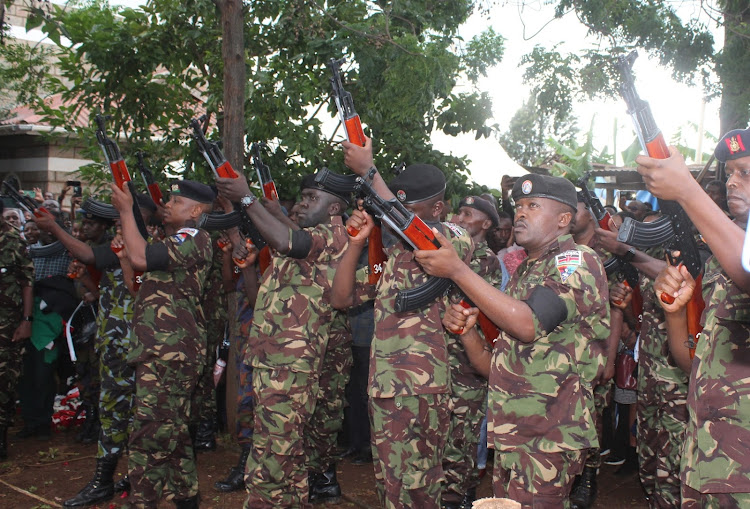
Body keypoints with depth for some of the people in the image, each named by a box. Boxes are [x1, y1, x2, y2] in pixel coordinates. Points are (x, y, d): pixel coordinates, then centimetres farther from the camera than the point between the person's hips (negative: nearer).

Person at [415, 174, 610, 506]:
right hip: (510, 437, 8)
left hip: (548, 438, -8)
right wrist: (467, 331, -4)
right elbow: (493, 366, 16)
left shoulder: (577, 260, -6)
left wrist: (457, 270, -22)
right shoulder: (523, 273, 19)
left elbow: (529, 324, -25)